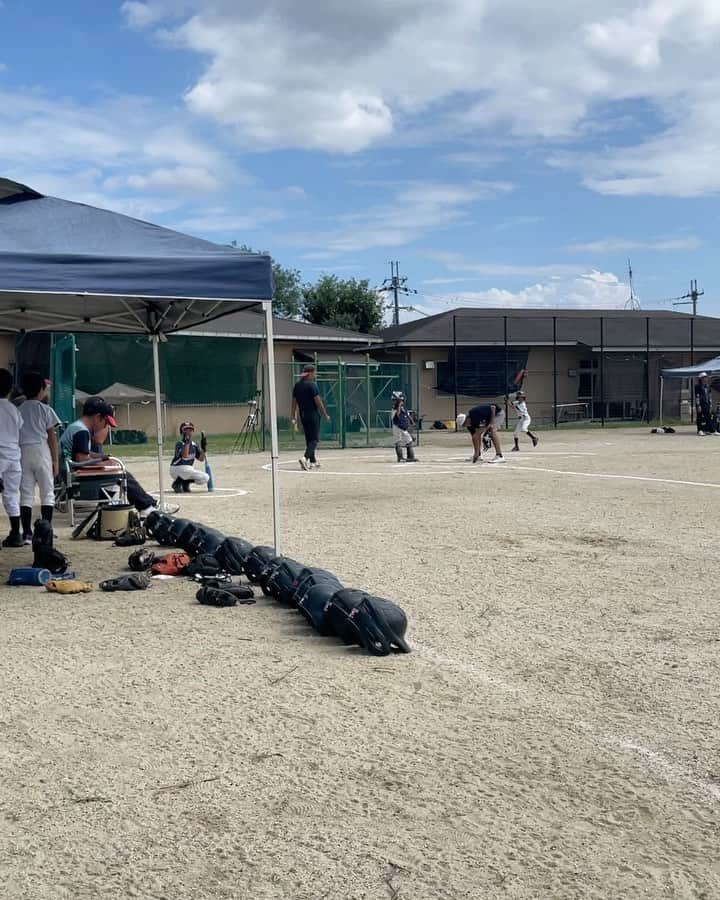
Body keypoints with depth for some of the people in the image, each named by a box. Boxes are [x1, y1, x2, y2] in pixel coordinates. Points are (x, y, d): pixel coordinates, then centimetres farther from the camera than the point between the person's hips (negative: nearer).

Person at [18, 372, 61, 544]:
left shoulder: (19, 410, 8)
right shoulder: (45, 409, -2)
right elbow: (52, 437, -3)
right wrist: (56, 460, 1)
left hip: (22, 452, 3)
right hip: (42, 452, -3)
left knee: (26, 494, 5)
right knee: (47, 493, 4)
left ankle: (27, 533, 3)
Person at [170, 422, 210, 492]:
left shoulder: (194, 445, 6)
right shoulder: (179, 444, -14)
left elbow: (201, 459, 2)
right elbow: (184, 456, -32)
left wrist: (203, 448, -11)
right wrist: (187, 442, -36)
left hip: (188, 470, 7)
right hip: (177, 469, -7)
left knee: (206, 478, -5)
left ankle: (185, 482, 8)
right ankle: (178, 482, -12)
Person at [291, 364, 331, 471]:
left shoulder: (297, 385, 8)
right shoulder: (311, 385, -13)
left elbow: (294, 403, 9)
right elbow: (318, 401, -15)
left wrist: (293, 418, 12)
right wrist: (325, 415, -7)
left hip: (303, 416, 7)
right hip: (313, 415, -7)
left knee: (309, 438, 16)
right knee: (314, 439, -5)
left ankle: (313, 461, 24)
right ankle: (305, 458, -24)